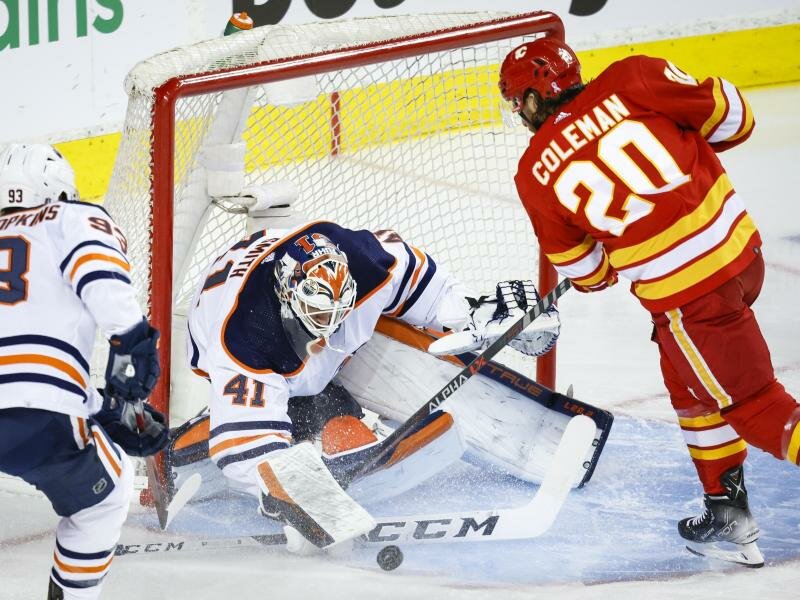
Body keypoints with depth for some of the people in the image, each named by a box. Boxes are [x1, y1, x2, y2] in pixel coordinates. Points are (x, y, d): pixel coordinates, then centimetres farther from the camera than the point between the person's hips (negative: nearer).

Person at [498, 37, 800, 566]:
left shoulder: (536, 172, 1)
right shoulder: (631, 79, 0)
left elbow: (584, 269, 10)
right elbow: (730, 115, 1)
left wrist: (597, 274, 33)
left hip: (685, 294, -5)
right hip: (742, 245, 5)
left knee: (748, 398, 7)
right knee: (691, 381, 23)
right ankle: (727, 513, 29)